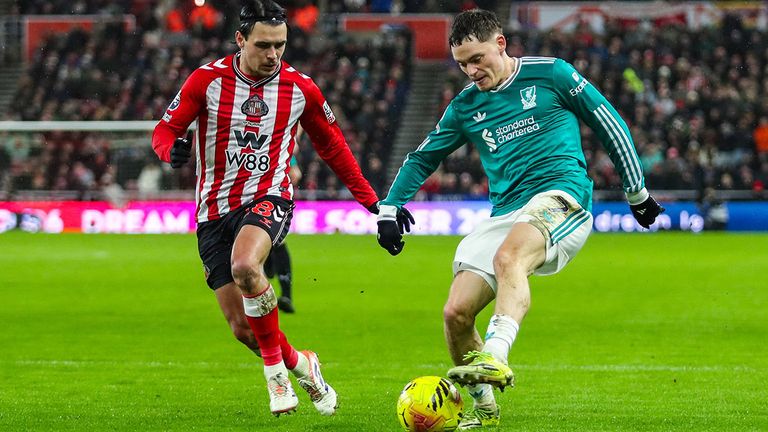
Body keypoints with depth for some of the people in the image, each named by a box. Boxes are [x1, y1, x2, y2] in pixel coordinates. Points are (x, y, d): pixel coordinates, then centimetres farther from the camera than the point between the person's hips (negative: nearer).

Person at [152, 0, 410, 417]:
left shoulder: (300, 88, -1)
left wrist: (373, 202, 14)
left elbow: (333, 146, 13)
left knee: (244, 266, -35)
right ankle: (300, 365, 30)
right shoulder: (207, 79, -6)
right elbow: (165, 129, 1)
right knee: (242, 327, -1)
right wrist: (172, 149, -25)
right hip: (215, 210, 2)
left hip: (268, 199, -2)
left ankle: (276, 370, -15)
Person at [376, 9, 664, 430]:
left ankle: (495, 358, -54)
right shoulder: (465, 106, 16)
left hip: (561, 193, -6)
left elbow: (609, 125, 9)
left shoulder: (549, 74, 3)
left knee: (507, 256, -38)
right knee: (456, 313, -8)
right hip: (505, 213, 6)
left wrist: (637, 193, 12)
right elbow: (422, 157, 28)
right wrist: (389, 209, 17)